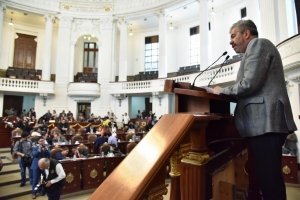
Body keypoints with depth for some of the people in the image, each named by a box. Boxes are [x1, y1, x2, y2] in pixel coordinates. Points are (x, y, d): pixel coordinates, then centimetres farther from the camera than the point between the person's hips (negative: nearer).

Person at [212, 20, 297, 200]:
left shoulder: (259, 44, -3)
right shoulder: (256, 48, 27)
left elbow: (250, 83, -17)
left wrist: (221, 91, -3)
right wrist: (228, 93, 14)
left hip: (265, 122, -10)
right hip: (265, 122, 10)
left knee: (269, 178, -6)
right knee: (269, 176, 14)